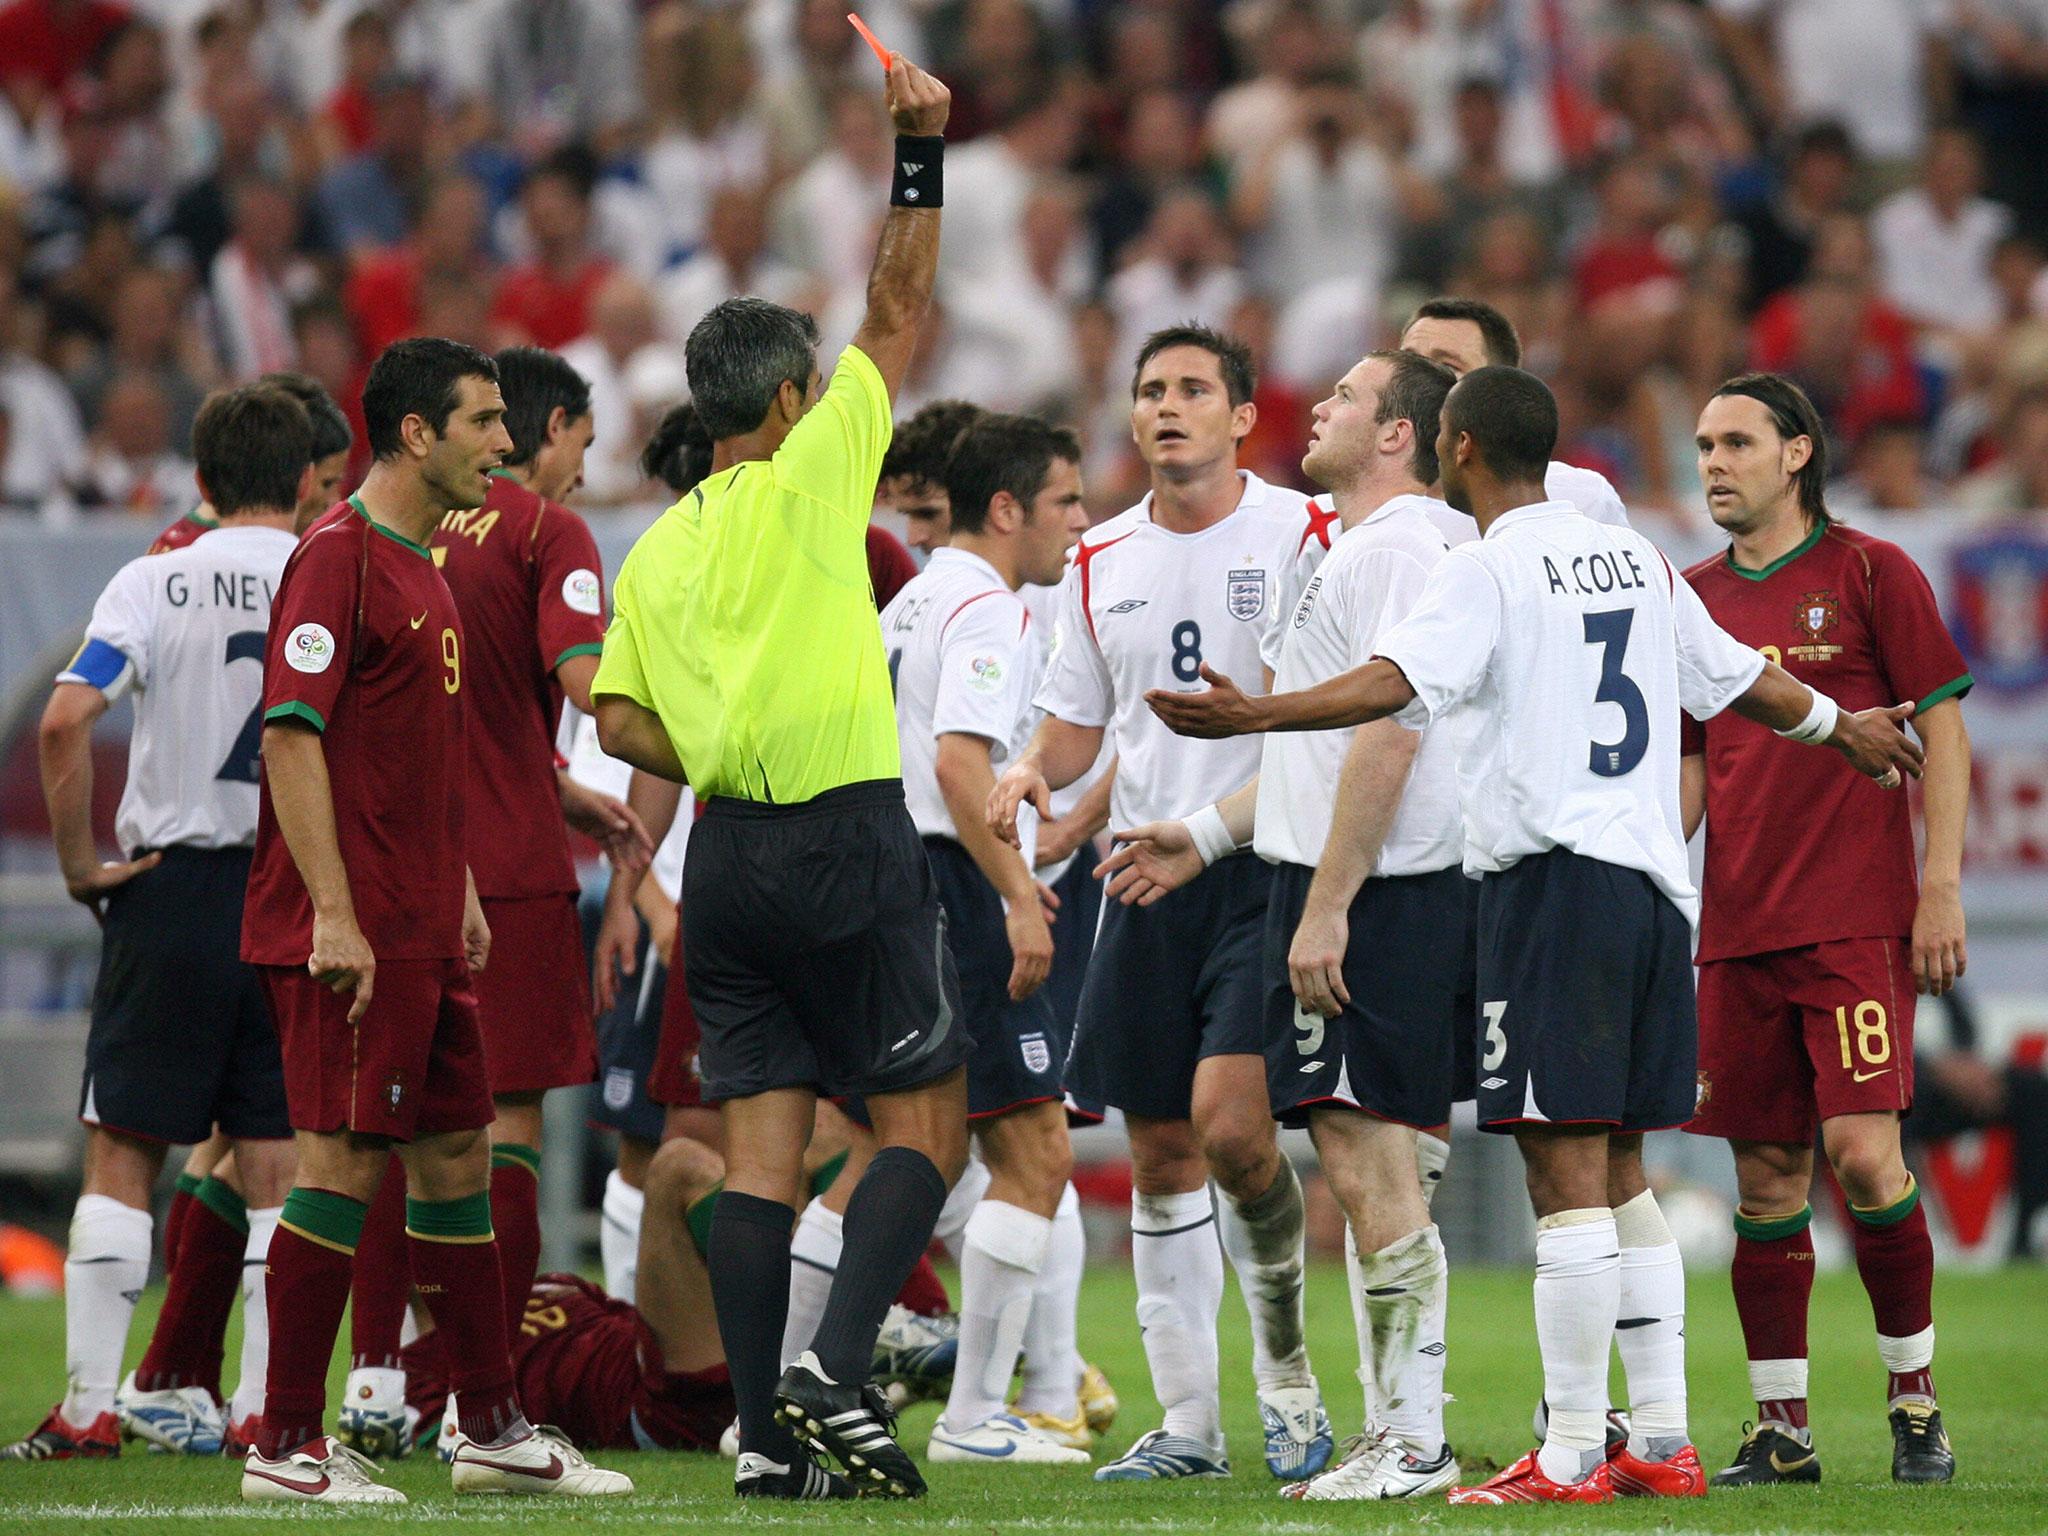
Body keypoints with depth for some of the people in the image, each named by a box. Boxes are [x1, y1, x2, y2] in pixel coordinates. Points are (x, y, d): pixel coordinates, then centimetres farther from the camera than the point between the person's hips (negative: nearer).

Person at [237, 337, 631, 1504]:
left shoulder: (425, 565, 18)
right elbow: (292, 736, -19)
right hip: (352, 934, -10)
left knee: (456, 1153, 12)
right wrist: (333, 914, -22)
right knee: (348, 1161, -8)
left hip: (424, 929, 10)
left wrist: (460, 892, 21)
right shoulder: (339, 557, -12)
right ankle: (286, 1447, -4)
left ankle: (496, 1429, 19)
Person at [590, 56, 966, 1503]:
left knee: (760, 1144, 3)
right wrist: (919, 150, 2)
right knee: (928, 1123, 1)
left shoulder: (657, 550, 11)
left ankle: (767, 1434, -2)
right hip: (850, 841, -6)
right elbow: (898, 313, -1)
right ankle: (835, 1365, -16)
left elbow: (620, 722, 8)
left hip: (728, 849, 6)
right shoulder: (808, 478, -5)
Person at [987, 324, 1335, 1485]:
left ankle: (1290, 1376, 3)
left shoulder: (1302, 536, -2)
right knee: (1161, 1149, 5)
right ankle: (1189, 1422, 13)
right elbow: (1074, 724, 20)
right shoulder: (1101, 564, 13)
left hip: (1268, 869, -5)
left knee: (1231, 1122, -18)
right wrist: (1031, 773, -2)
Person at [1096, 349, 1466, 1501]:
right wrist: (1207, 834, 29)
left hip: (1374, 891, -11)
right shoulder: (1361, 549, 22)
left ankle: (1417, 1439, -11)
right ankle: (1394, 1433, 13)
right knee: (1359, 1161, 11)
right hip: (1333, 890, 11)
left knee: (1370, 1159, -11)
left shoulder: (1402, 545, -12)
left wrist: (1325, 910, -22)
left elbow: (1388, 733, -20)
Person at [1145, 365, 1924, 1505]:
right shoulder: (1634, 558, 17)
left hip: (1552, 883, -8)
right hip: (1654, 886, 8)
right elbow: (1739, 677, 29)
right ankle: (1664, 1442, 13)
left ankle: (1572, 1457, -12)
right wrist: (1841, 726, 47)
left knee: (1567, 1172, -9)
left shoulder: (1488, 569, -6)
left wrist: (1256, 716, -29)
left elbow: (1402, 680, -22)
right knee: (1620, 1172, 13)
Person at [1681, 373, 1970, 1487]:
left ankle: (1915, 1396, 0)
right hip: (1738, 926, 5)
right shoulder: (1697, 599, 13)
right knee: (1766, 1174, 3)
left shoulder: (1870, 573, 0)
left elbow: (1943, 734, -1)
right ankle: (1781, 1429, 8)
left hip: (1856, 921, -5)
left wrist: (1941, 889, -8)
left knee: (1862, 1148, -14)